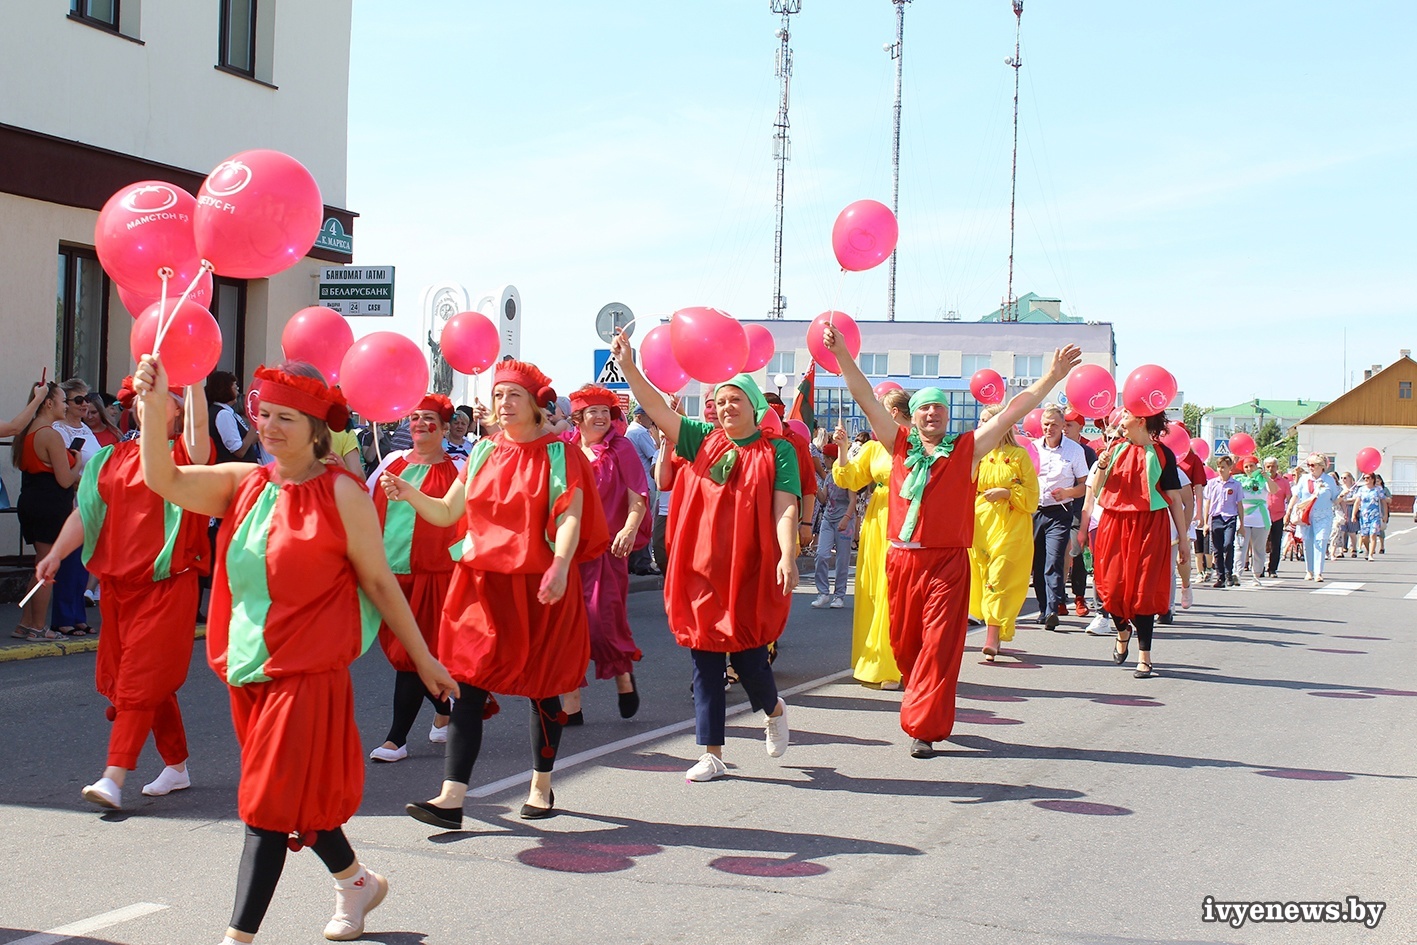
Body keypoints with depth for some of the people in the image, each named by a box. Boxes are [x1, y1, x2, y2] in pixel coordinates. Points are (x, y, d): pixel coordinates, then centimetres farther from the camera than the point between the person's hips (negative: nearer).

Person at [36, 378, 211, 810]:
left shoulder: (183, 453, -1)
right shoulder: (113, 458, 13)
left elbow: (198, 424, -23)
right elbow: (86, 511, 8)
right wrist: (56, 553, -5)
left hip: (167, 583, -6)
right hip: (118, 583, 6)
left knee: (141, 678, -9)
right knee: (153, 680, 12)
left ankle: (114, 777, -13)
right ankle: (177, 766, 24)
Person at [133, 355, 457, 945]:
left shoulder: (341, 494, -8)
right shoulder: (244, 483, 7)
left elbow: (379, 583, -4)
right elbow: (163, 480, -4)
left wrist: (423, 659, 0)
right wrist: (154, 405, -17)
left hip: (309, 673, -6)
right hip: (248, 672, 6)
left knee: (272, 803, -4)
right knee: (295, 796, 18)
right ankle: (356, 883, 40)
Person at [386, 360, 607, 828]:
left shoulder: (558, 452, -2)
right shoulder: (484, 451, 11)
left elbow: (570, 516, -14)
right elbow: (446, 512, 13)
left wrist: (560, 566, -30)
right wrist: (409, 494, -6)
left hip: (538, 587, -3)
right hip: (482, 582, 3)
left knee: (542, 686, 9)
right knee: (467, 685, -5)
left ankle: (541, 785, 26)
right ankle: (452, 798, -7)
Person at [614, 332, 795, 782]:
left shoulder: (777, 451, -1)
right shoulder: (704, 440, 9)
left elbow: (785, 508, -9)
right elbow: (658, 410, 2)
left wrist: (788, 555, -22)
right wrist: (629, 368, -9)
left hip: (750, 571, -4)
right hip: (701, 567, 4)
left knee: (747, 658, 0)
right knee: (705, 662, 5)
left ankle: (774, 709, 35)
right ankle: (712, 755, 14)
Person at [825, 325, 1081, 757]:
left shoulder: (967, 449, 4)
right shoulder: (900, 445, 8)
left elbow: (1012, 411, 0)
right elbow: (867, 399, 5)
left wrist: (1052, 377, -6)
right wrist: (842, 355, -2)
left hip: (948, 562, -2)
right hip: (902, 559, 2)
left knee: (939, 645, -6)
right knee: (904, 643, 10)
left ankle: (923, 728, -3)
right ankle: (923, 703, 33)